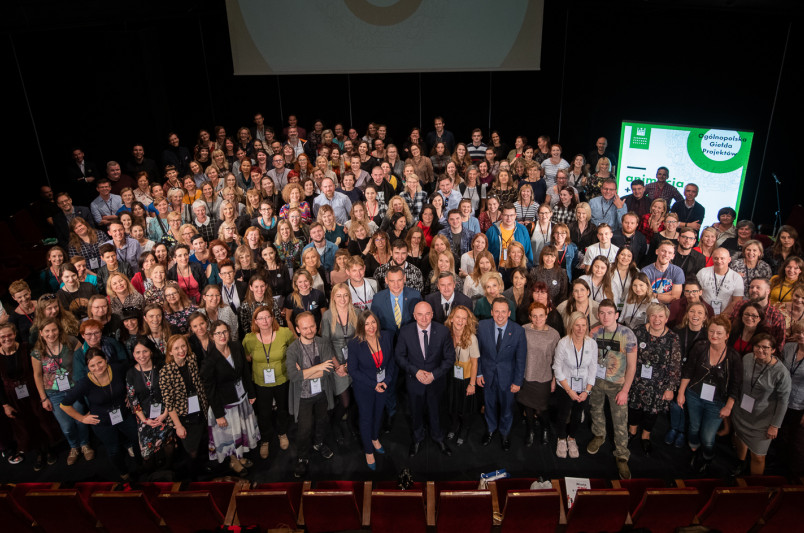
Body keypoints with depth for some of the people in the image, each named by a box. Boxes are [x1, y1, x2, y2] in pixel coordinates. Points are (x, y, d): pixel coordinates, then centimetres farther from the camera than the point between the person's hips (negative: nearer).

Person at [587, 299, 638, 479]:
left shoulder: (627, 335, -18)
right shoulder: (594, 333, -8)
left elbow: (632, 365, -13)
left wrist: (625, 390, -13)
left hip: (617, 384, -3)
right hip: (596, 380, 3)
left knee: (620, 421, 0)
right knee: (596, 410, 22)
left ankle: (622, 456, 17)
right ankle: (599, 436, 49)